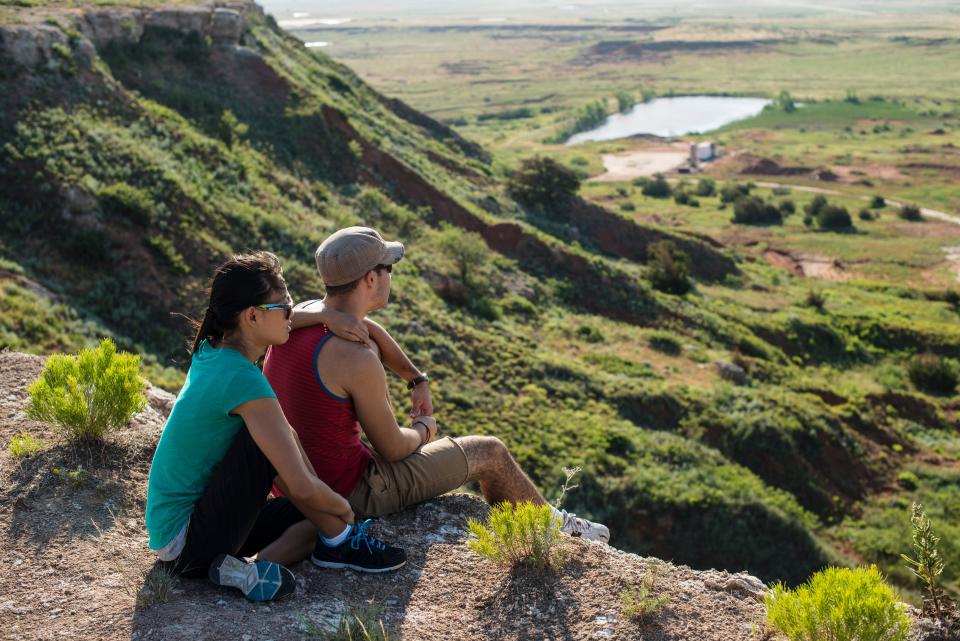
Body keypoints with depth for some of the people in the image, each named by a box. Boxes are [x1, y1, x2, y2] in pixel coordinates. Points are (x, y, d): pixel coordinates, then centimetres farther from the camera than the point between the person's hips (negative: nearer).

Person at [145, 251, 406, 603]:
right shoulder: (244, 381, -26)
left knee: (321, 514, 12)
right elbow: (302, 488, -26)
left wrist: (325, 313, 1)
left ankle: (252, 567, -7)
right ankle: (338, 543, -4)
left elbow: (291, 318, 21)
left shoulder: (211, 350, 0)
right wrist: (344, 509, -6)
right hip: (189, 544, -9)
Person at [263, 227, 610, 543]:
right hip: (350, 492, -8)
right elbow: (393, 448, -16)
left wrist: (417, 380, 15)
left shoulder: (299, 314, -4)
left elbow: (366, 328, 18)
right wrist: (423, 429, 6)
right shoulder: (357, 360, -29)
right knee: (490, 453, 8)